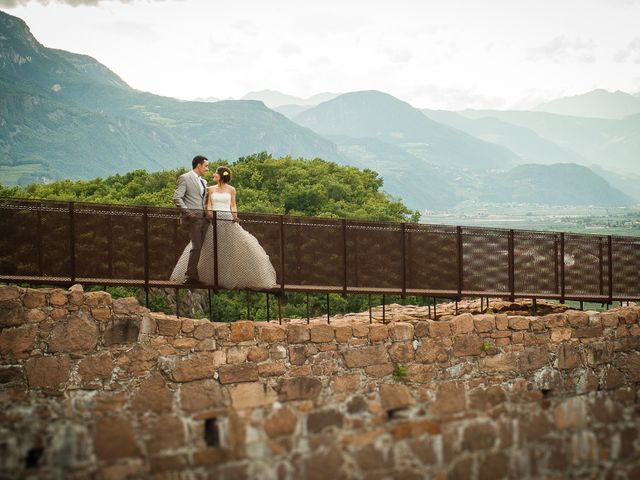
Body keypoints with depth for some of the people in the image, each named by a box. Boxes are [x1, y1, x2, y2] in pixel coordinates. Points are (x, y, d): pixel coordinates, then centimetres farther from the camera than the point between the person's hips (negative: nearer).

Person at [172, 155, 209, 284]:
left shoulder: (203, 182, 23)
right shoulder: (184, 178, -2)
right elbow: (177, 198, -10)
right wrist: (187, 212, -17)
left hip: (204, 218, 8)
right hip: (193, 218, -8)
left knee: (201, 247, 3)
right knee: (196, 246, -13)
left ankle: (195, 275, 7)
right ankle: (189, 276, -9)